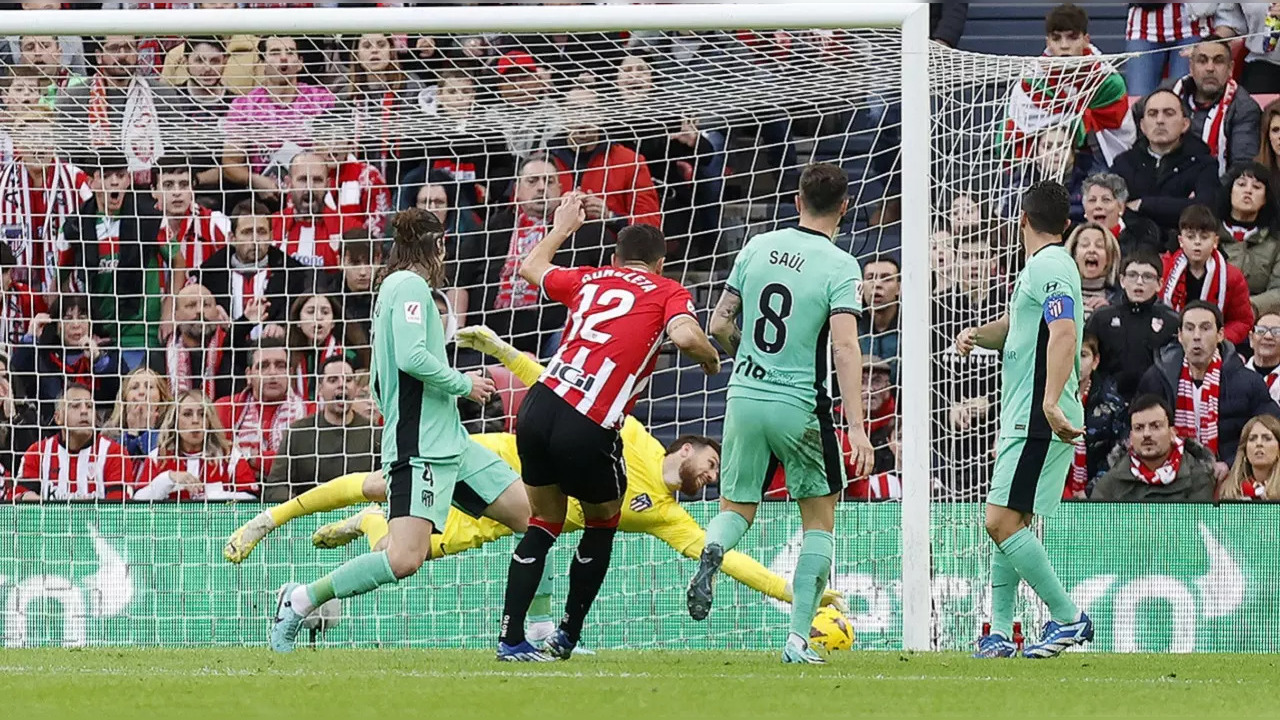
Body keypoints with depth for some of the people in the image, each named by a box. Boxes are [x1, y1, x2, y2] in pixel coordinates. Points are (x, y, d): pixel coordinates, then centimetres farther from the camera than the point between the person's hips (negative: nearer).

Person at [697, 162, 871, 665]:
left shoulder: (758, 247, 3)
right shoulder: (840, 267, -9)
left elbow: (719, 326, 6)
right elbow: (845, 347, -19)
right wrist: (857, 427, -22)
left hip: (744, 396, 3)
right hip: (801, 406, -3)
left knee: (737, 508, 17)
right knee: (819, 518, 12)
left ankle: (710, 555, -20)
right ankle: (799, 637, 5)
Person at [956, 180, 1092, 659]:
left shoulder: (1048, 266, -13)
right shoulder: (1040, 267, 19)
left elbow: (1064, 334, -26)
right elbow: (1016, 327, 33)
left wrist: (1051, 401, -37)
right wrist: (977, 335, 12)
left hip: (1039, 421, -10)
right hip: (1023, 419, 10)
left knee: (1002, 522, -13)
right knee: (1007, 524, 11)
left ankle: (1068, 617, -10)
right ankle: (1000, 634, 13)